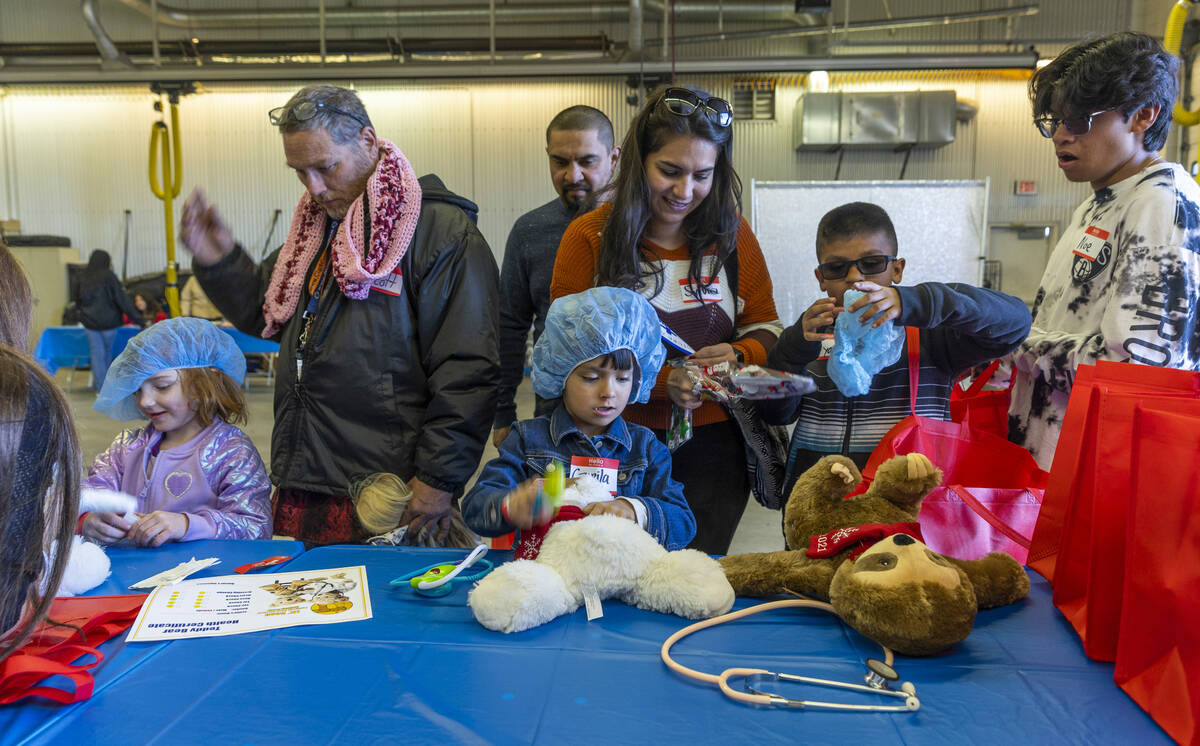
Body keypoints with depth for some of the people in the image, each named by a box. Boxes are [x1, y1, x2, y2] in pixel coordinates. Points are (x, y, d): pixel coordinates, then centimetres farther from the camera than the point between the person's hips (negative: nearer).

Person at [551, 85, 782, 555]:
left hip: (713, 450, 2)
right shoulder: (589, 238, -4)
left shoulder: (731, 233, 4)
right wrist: (661, 380, -20)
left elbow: (765, 329, 11)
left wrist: (739, 355, -13)